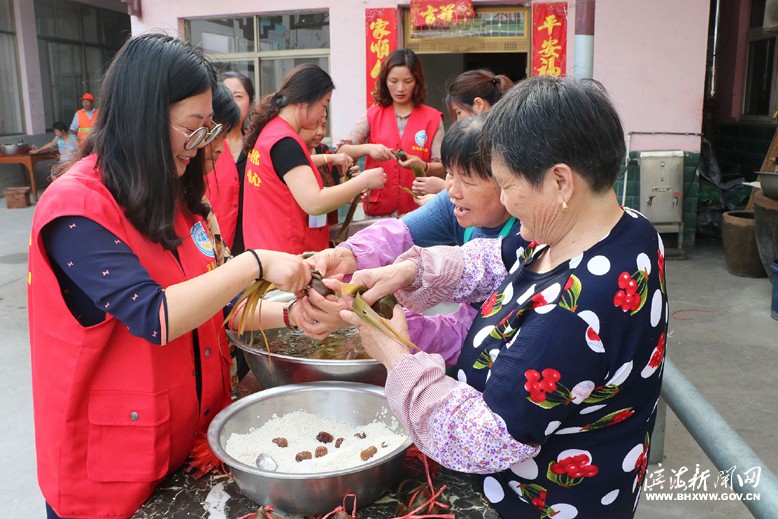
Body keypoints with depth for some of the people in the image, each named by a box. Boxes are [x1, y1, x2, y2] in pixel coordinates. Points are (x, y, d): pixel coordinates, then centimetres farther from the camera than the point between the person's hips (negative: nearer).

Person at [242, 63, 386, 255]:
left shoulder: (270, 130, 11)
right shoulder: (285, 143, -18)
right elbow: (314, 203, -26)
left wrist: (348, 192, 12)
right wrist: (364, 181, -14)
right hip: (288, 255, -10)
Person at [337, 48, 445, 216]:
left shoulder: (432, 118, 4)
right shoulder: (373, 115, 8)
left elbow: (442, 169, 1)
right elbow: (341, 152, 0)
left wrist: (422, 166, -19)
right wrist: (367, 148, -18)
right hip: (378, 210, 1)